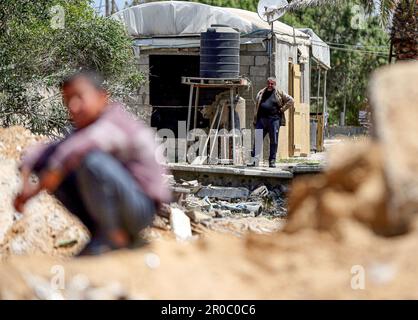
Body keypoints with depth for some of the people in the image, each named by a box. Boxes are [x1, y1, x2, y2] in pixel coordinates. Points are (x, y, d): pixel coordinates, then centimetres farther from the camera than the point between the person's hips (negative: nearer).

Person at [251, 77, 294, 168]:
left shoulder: (279, 93, 7)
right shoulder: (261, 93, 16)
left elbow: (291, 101, 8)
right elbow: (257, 107, 19)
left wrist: (282, 109, 0)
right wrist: (255, 121, 11)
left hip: (274, 119, -2)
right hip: (261, 119, 2)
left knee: (274, 141, 1)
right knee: (257, 140, -3)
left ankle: (272, 161, 6)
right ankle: (254, 160, -1)